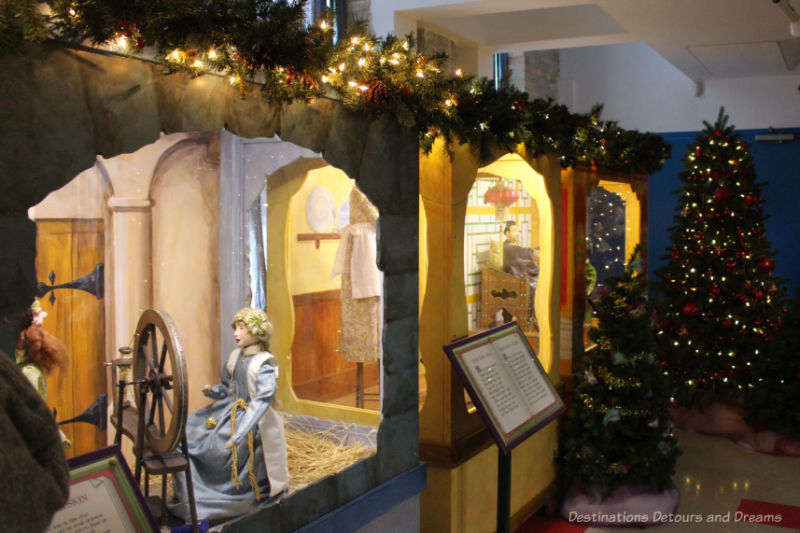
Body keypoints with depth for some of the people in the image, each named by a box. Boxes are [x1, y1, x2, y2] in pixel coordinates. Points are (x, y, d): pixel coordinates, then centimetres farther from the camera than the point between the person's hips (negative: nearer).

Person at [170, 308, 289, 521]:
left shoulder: (264, 364, -17)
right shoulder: (235, 357, 6)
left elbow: (261, 402, -25)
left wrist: (239, 436, -31)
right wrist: (212, 391, -4)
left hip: (254, 423, -8)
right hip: (232, 413, 8)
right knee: (190, 430, 2)